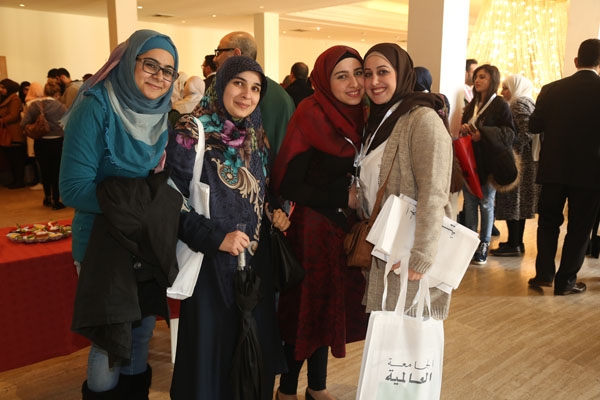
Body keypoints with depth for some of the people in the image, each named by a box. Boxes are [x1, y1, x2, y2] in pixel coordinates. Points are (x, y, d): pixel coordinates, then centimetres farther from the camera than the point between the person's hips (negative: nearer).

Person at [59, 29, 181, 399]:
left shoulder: (163, 114, 2)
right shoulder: (95, 108, -16)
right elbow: (74, 188, -21)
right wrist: (135, 199, -27)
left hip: (152, 243, 6)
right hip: (105, 243, -5)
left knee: (142, 336, 19)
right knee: (111, 346, 6)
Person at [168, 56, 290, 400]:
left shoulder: (256, 136, 8)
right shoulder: (191, 133, -12)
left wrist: (276, 214, -1)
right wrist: (215, 238, -24)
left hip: (256, 258, 6)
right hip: (212, 262, -6)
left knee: (255, 343, 15)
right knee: (213, 344, 6)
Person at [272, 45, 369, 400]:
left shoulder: (359, 118, 4)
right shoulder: (310, 116, -16)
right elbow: (287, 184, -20)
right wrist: (342, 197, -16)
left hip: (347, 229, 7)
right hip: (314, 231, -7)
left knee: (332, 307, 17)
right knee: (307, 309, 6)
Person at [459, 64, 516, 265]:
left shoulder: (500, 105, -7)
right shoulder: (472, 105, 13)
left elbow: (509, 134, -14)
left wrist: (482, 133, -24)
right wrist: (464, 129, -2)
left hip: (489, 162, -6)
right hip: (470, 161, 6)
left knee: (486, 204, 2)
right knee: (469, 202, 7)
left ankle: (483, 245, 12)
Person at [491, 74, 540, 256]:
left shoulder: (520, 104, -12)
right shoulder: (526, 103, 18)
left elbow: (526, 134, -21)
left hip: (518, 160, -10)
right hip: (525, 161, 10)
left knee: (512, 201, -6)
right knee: (519, 201, 12)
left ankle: (513, 245, -1)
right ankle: (517, 242, 19)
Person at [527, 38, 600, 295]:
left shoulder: (552, 89, -4)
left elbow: (534, 126, 0)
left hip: (554, 168, 2)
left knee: (548, 221, 16)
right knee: (579, 227, 9)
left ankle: (544, 273, 11)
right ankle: (565, 281, 13)